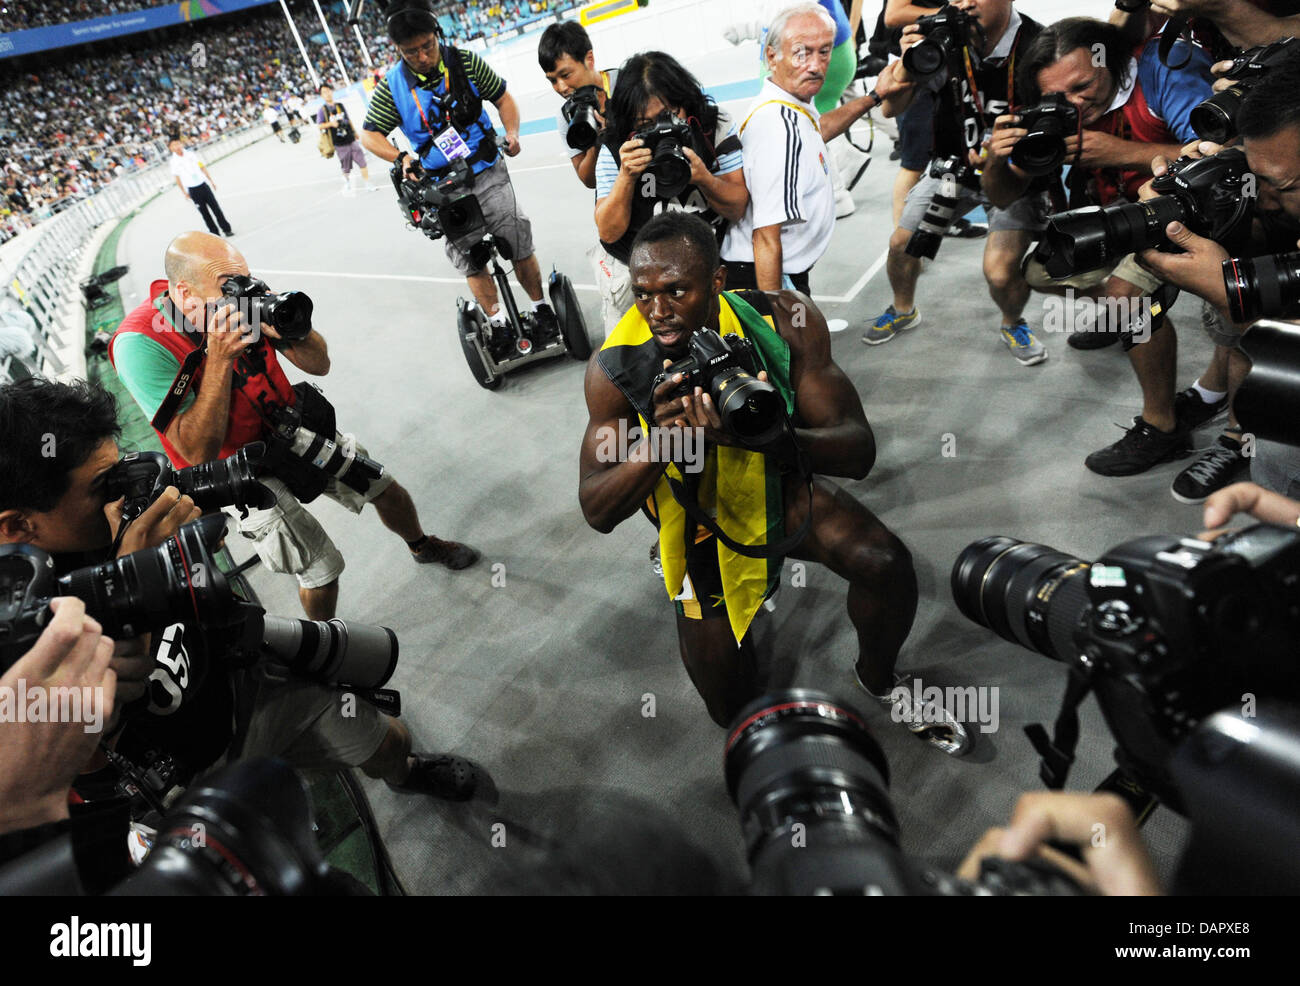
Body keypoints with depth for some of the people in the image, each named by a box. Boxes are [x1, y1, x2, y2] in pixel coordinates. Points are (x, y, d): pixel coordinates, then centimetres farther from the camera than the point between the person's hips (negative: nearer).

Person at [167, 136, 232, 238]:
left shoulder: (191, 154, 1)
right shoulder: (173, 161, -4)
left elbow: (202, 167, 8)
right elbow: (177, 177, 1)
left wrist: (211, 181, 6)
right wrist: (184, 192, 0)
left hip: (203, 185, 1)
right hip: (192, 190, -1)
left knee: (215, 207, 3)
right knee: (204, 212, 4)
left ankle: (226, 229, 12)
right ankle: (215, 233, 10)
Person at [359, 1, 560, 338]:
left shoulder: (466, 62, -4)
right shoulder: (392, 87, -5)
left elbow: (502, 97, 7)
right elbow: (369, 134, -1)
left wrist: (512, 133, -11)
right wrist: (401, 157, -18)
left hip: (487, 174, 0)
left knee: (520, 246, -3)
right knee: (471, 262, 4)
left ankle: (541, 308, 16)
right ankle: (499, 323, 17)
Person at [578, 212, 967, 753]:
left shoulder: (783, 320, -24)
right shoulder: (616, 368, -25)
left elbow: (858, 452, -27)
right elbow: (598, 512, -23)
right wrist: (658, 439, -42)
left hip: (780, 485, 1)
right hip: (703, 516, -1)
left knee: (888, 565, -22)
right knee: (732, 709, -1)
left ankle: (877, 679, 11)